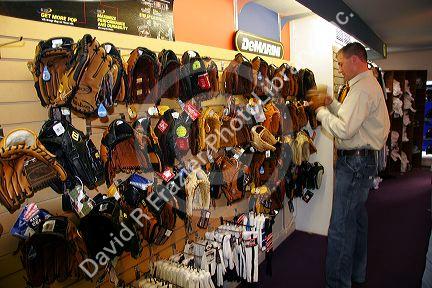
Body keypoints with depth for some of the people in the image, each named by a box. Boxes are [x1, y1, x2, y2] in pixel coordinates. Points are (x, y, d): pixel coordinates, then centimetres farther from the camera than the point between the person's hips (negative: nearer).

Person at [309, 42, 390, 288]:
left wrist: (321, 110, -12)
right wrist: (332, 104, 10)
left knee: (341, 226, -5)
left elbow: (344, 129, -25)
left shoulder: (362, 88, -18)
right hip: (365, 159, 11)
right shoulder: (370, 83, 17)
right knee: (358, 217, 20)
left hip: (355, 162, -11)